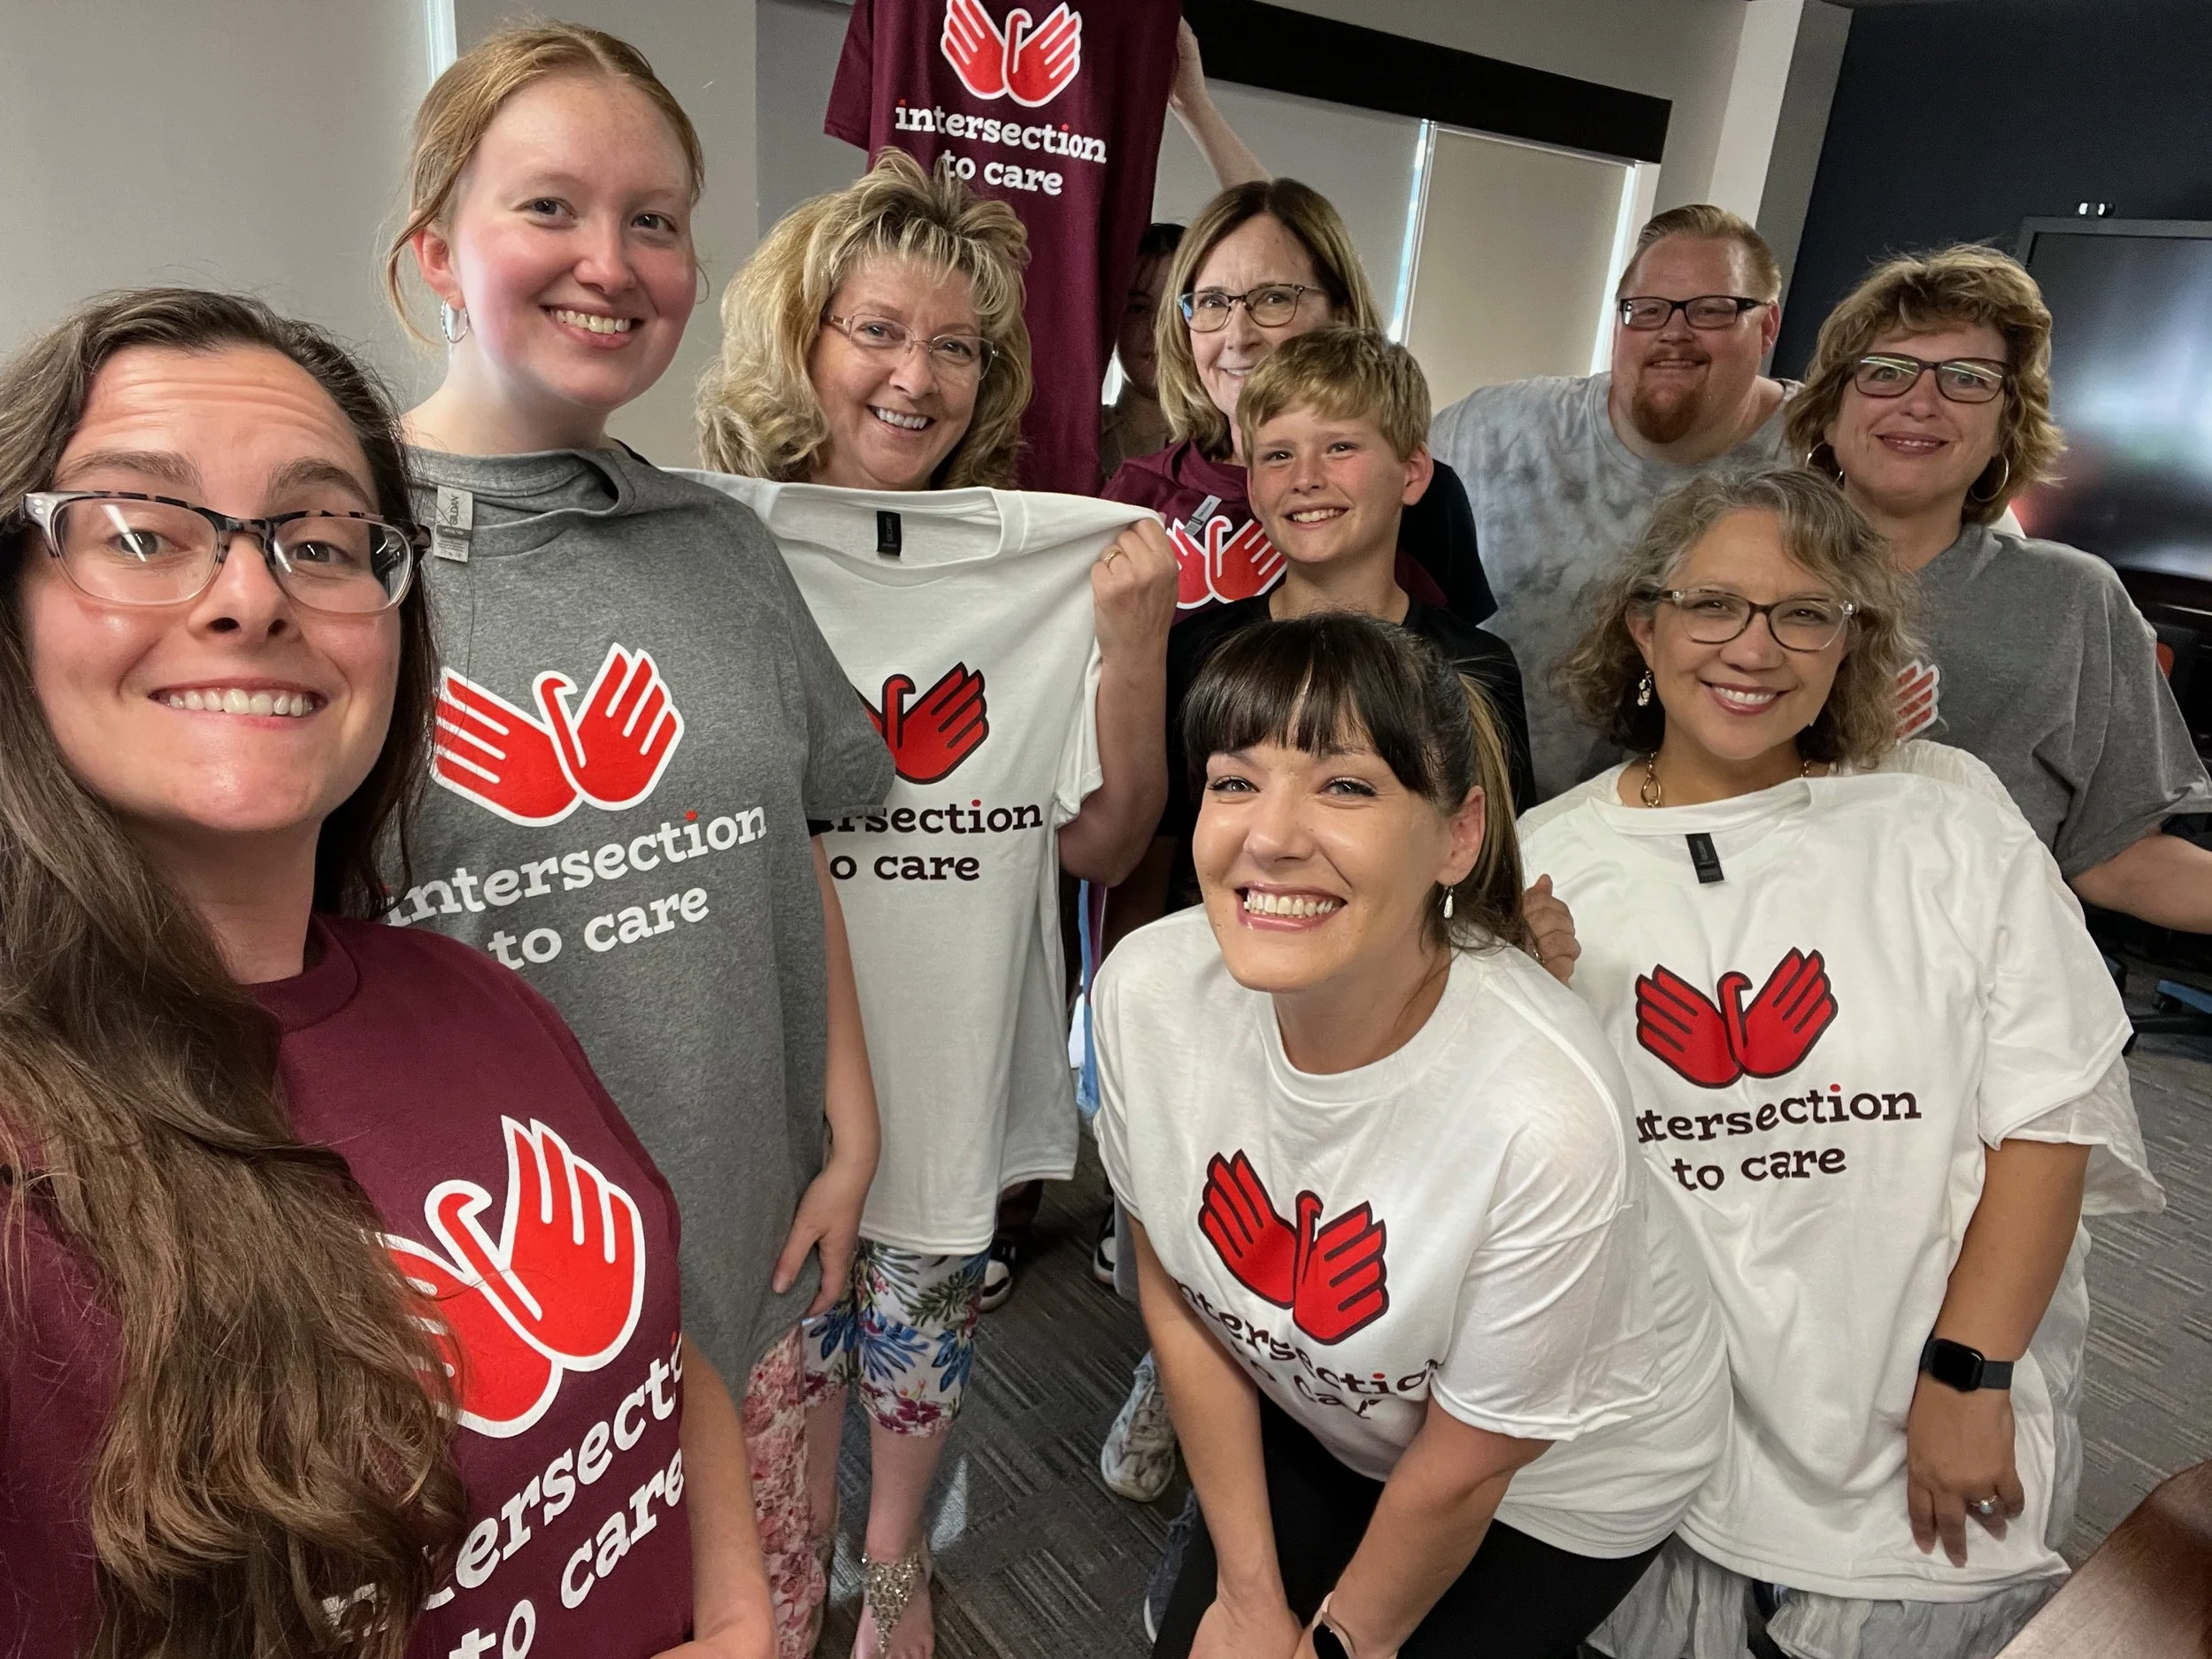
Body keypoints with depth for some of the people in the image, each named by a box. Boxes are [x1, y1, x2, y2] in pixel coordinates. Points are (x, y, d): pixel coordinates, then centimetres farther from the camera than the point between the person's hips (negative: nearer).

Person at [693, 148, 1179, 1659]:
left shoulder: (1051, 568, -5)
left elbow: (1099, 845, -3)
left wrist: (1136, 647, -16)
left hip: (956, 1055, 2)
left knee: (924, 1321, 21)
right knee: (785, 1327, 19)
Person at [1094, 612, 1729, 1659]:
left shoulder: (1543, 1118, -38)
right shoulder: (1146, 990, -25)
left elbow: (1465, 1465, -20)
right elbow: (1175, 1293, -8)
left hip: (1562, 1477, -3)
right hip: (1315, 1418, 4)